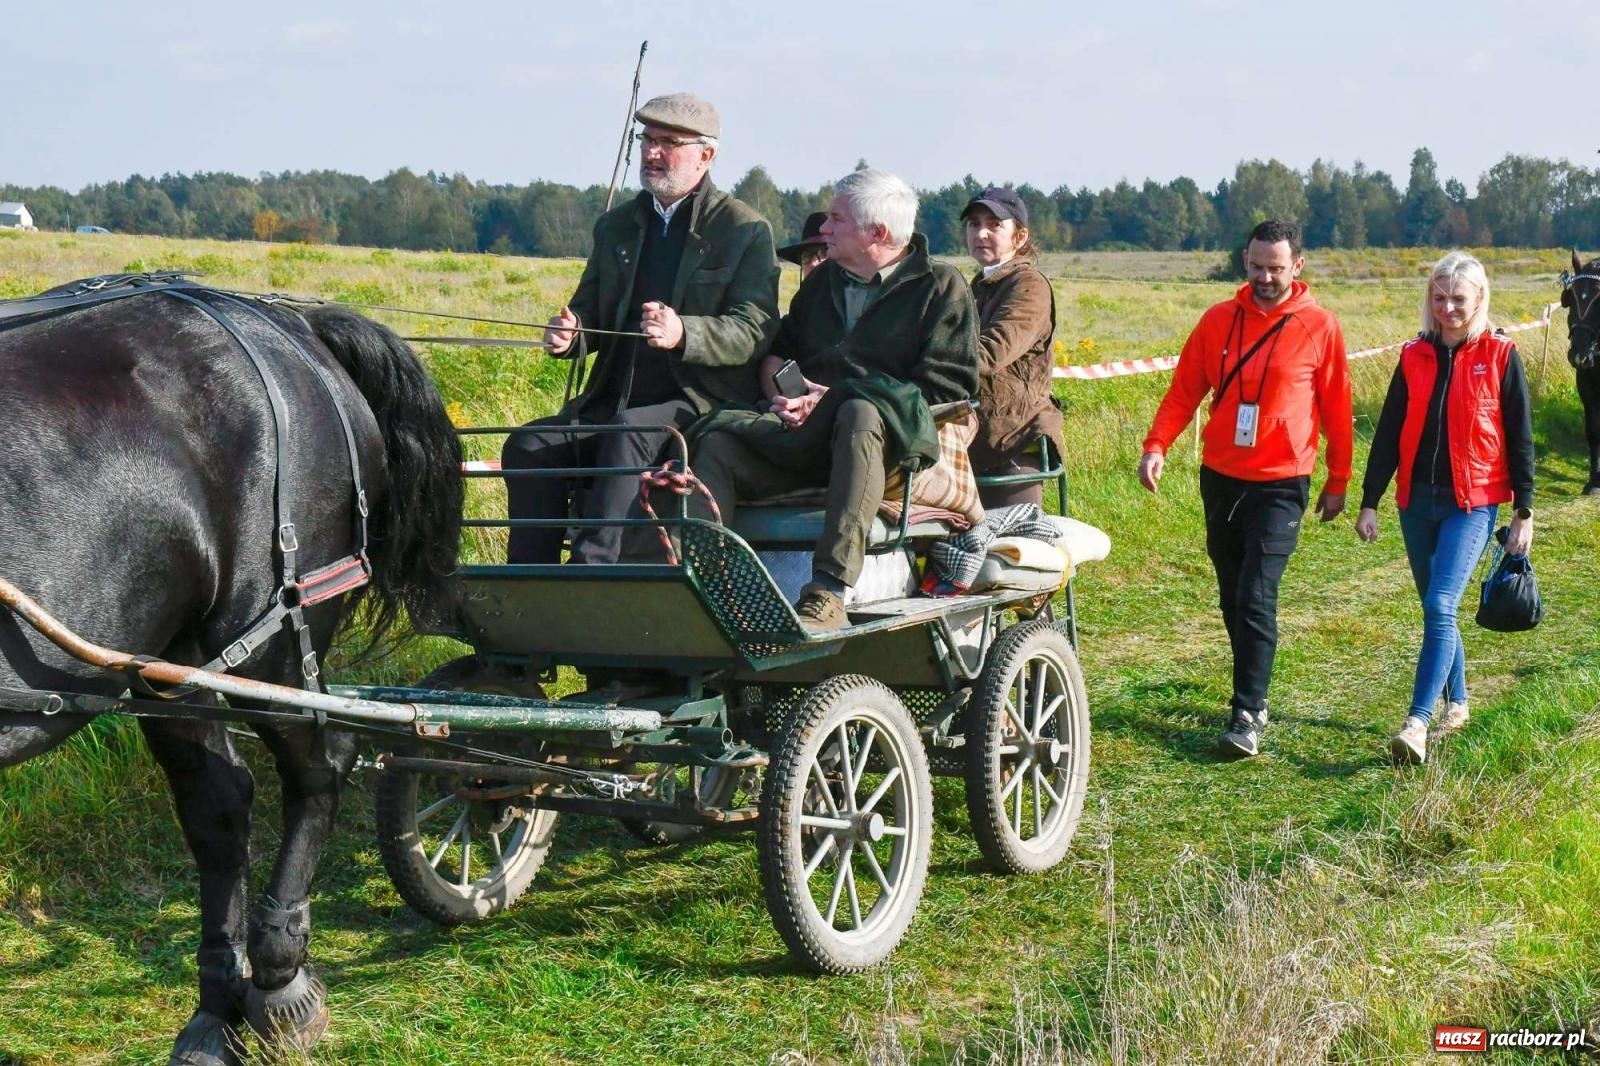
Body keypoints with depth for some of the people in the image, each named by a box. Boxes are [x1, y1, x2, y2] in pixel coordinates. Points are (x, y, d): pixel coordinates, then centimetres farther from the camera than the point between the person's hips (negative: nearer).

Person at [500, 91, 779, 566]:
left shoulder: (745, 231, 1)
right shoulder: (616, 226, 19)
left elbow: (755, 330, -10)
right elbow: (589, 311, 22)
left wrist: (683, 334, -29)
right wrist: (570, 333, -5)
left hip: (701, 403, -6)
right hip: (611, 401, 6)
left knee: (628, 434, -36)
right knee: (529, 445, -18)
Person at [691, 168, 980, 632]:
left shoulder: (942, 288, 3)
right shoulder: (824, 280, 23)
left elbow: (945, 388, -8)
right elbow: (777, 349, 29)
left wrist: (833, 400, -14)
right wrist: (780, 394, 3)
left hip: (897, 441, -6)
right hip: (810, 437, 6)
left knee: (860, 416, -41)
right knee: (718, 443, -19)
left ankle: (828, 593, -50)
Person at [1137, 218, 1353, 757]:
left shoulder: (1320, 327, -3)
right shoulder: (1219, 320, 5)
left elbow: (1336, 409, 4)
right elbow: (1184, 390, 4)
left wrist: (1338, 481, 7)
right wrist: (1156, 445, -10)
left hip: (1280, 485, -4)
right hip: (1220, 477, 4)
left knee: (1255, 599, -12)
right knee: (1232, 597, 11)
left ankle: (1247, 717, -9)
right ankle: (1253, 696, 26)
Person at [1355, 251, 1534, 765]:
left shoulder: (1500, 357, -3)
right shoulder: (1415, 357, 7)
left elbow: (1520, 438, 0)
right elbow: (1388, 433, 9)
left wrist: (1524, 513, -1)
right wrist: (1369, 502, 5)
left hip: (1473, 503, -5)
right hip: (1418, 501, 5)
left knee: (1440, 607, -17)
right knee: (1437, 610, 13)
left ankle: (1417, 723, -22)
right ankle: (1456, 705, 30)